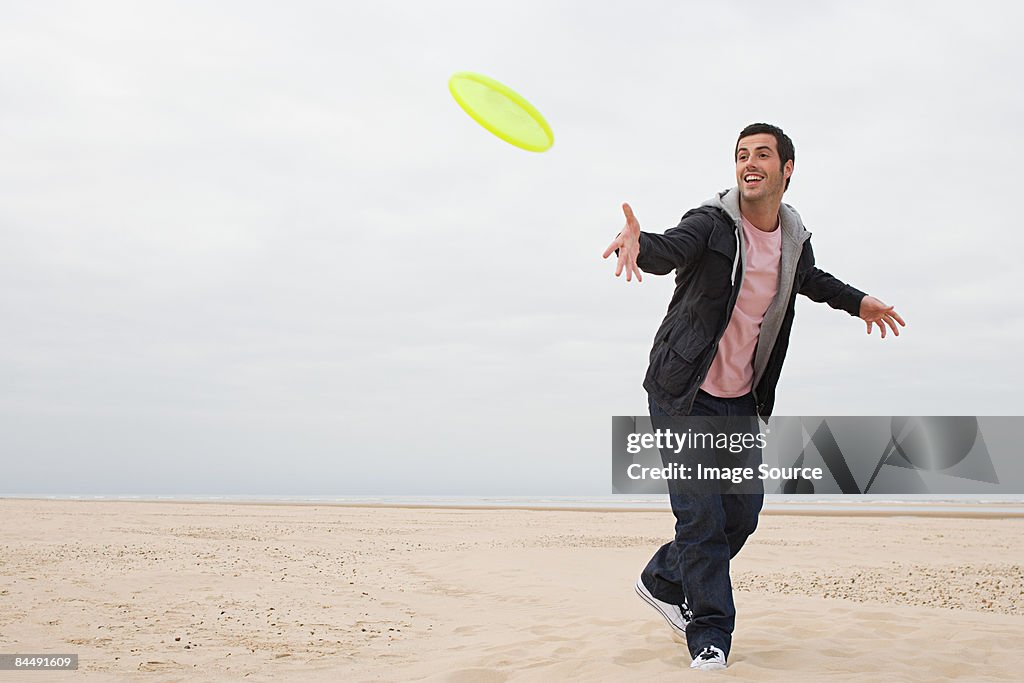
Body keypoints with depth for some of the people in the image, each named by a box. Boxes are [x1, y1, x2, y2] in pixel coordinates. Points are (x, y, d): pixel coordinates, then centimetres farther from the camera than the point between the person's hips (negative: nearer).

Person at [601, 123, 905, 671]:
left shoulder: (796, 239, 4)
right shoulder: (711, 223, -14)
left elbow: (810, 279, 29)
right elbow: (670, 250, -37)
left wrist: (857, 301, 18)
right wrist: (639, 243, -58)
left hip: (741, 399, 6)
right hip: (683, 394, -6)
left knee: (743, 514, 8)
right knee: (700, 517, -10)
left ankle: (662, 582, 30)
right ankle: (710, 637, 3)